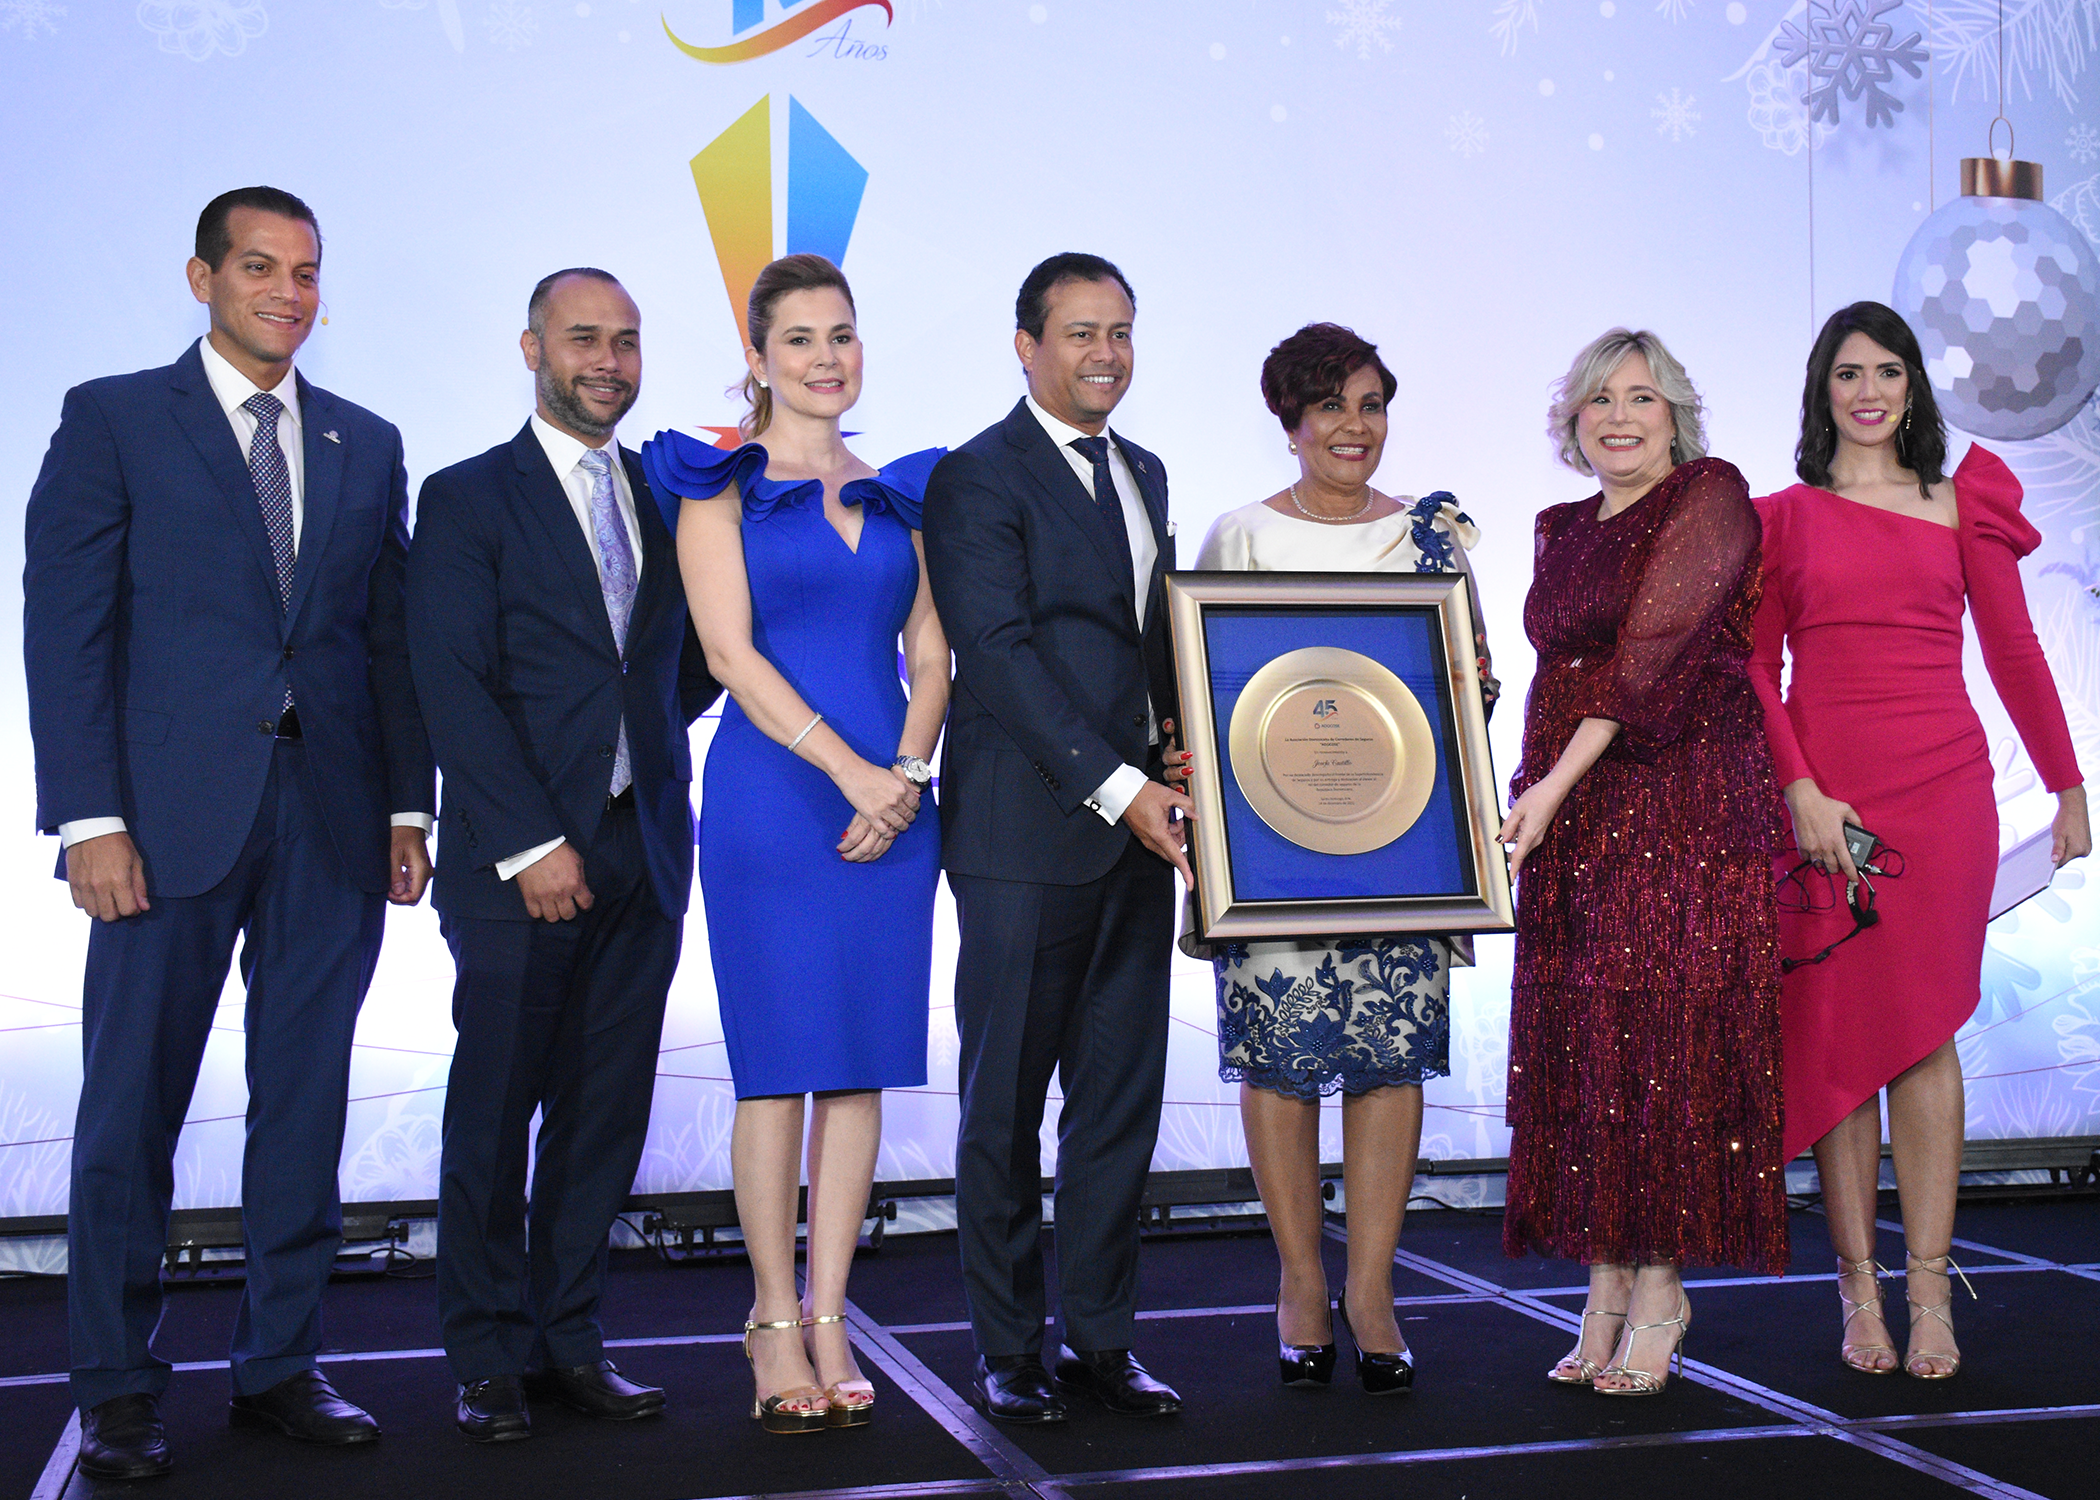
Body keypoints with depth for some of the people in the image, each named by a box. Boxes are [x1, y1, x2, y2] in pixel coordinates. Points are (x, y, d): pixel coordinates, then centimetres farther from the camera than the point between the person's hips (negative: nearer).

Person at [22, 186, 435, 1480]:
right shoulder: (113, 420, 3)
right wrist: (89, 819, -11)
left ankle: (282, 1364, 20)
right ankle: (118, 1390, 15)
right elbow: (67, 629, -3)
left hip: (334, 825, 4)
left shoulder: (368, 445, 14)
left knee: (305, 1103, 8)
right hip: (173, 819, -3)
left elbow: (391, 637, 12)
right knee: (133, 1108, 3)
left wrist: (408, 805, 4)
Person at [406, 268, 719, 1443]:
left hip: (645, 851, 4)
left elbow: (696, 661, 24)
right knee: (494, 1113, 2)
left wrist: (653, 730, 5)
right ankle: (494, 1357, 14)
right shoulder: (468, 499, 0)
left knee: (606, 1110, 8)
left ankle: (572, 1337, 19)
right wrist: (530, 842, -15)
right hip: (521, 857, -4)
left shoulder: (667, 498, 15)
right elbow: (455, 684, -9)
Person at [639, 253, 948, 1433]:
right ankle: (777, 1324, 9)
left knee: (861, 1066, 4)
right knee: (778, 1064, -1)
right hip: (769, 795, -4)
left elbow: (932, 651, 10)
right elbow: (731, 650, -7)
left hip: (893, 798, 4)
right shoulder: (720, 488, 2)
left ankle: (829, 1321, 12)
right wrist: (849, 770, -15)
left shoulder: (900, 494, 15)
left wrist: (905, 774, -7)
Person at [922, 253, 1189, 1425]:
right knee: (1007, 1100, 4)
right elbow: (1001, 654, -15)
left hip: (1138, 822, 7)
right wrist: (1118, 787, -20)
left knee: (1124, 1094, 9)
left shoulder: (1145, 474, 18)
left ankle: (1101, 1335, 20)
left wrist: (1180, 753, 2)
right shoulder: (977, 479, -6)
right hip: (1026, 833, -7)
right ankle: (1008, 1349, 15)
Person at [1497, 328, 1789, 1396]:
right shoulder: (1563, 530, 18)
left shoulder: (1710, 501, -4)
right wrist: (1540, 795, 9)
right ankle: (1607, 1287, 10)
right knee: (1581, 1043, 4)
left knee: (1663, 1034, -6)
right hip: (1573, 822, 7)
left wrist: (1554, 786, -19)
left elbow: (1650, 656, -14)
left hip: (1683, 803, -6)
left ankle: (1660, 1288, 3)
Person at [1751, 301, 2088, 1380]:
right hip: (1823, 791, 0)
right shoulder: (1782, 517, 9)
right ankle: (1858, 1285, 5)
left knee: (1925, 1028, -3)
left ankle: (1928, 1290, -1)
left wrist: (2067, 787, 11)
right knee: (1837, 1028, 0)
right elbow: (1755, 667, 3)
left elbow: (2014, 651, 12)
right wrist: (1799, 788, -9)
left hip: (1942, 786, 0)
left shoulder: (1963, 502, 12)